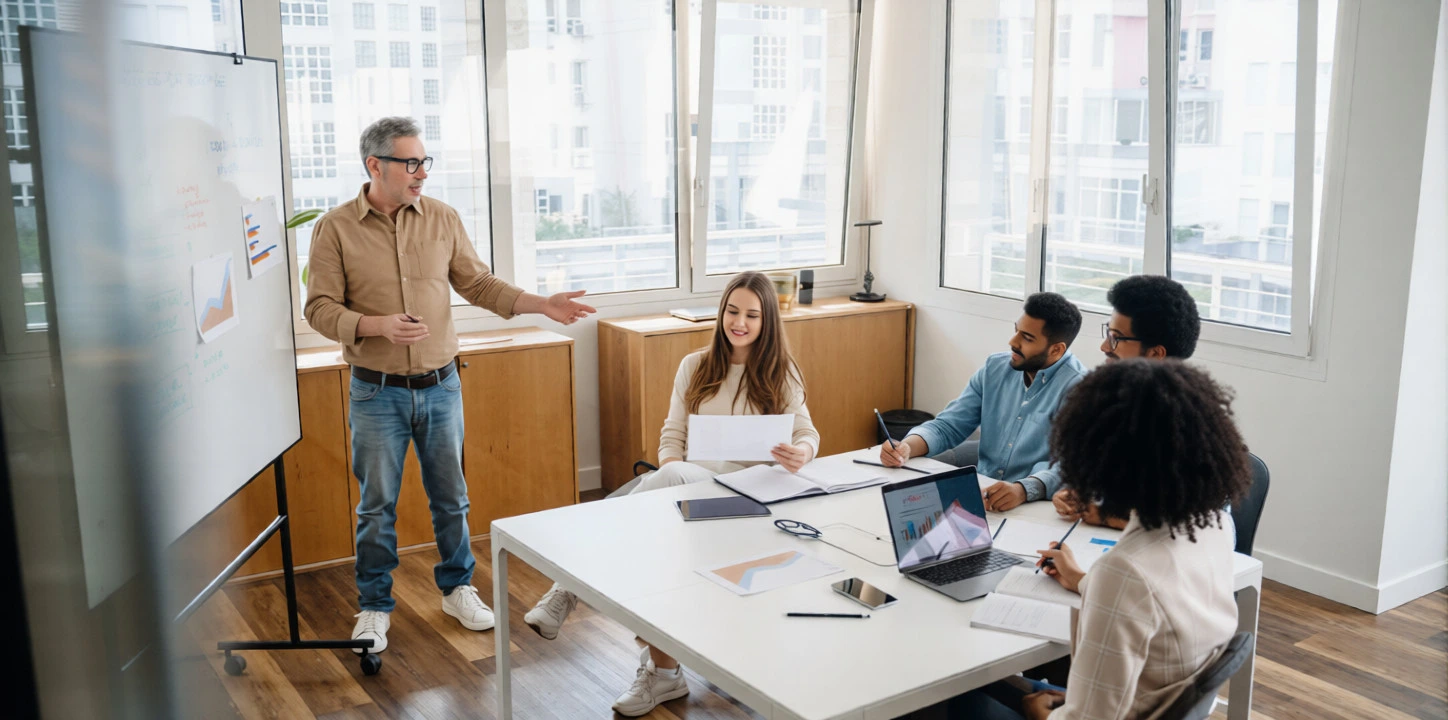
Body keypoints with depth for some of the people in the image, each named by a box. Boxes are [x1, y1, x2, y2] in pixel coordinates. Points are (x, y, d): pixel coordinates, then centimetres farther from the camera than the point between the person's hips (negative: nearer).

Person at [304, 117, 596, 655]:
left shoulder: (442, 219, 2)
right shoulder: (335, 228, -7)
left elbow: (477, 283, 6)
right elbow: (321, 309, -8)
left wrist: (542, 304, -6)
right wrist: (379, 325, -25)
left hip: (441, 386, 3)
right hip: (377, 392, -2)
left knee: (450, 496, 14)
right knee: (377, 505, 8)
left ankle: (457, 589, 32)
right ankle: (374, 607, 25)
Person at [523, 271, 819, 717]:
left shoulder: (780, 373, 6)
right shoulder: (694, 367, 14)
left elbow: (806, 433, -5)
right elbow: (673, 434, 11)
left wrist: (801, 452, -31)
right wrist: (668, 482, -11)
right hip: (688, 485, 4)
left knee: (671, 476, -35)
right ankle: (661, 672, -29)